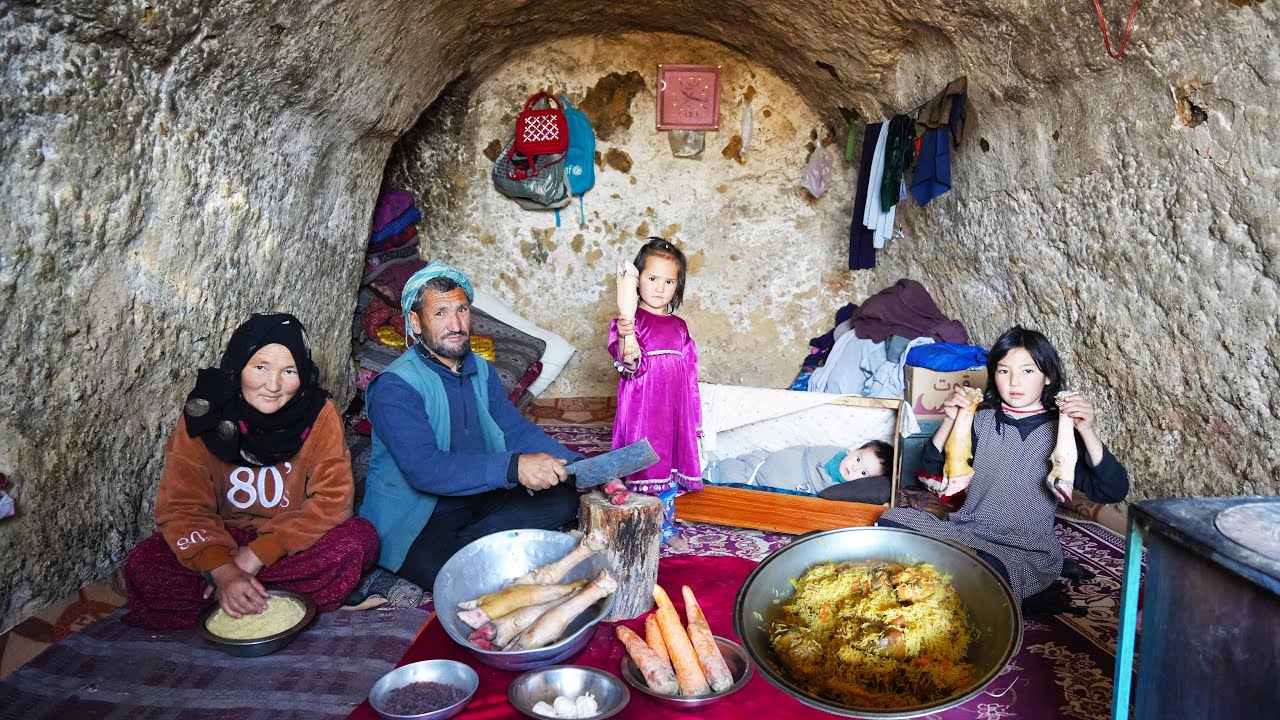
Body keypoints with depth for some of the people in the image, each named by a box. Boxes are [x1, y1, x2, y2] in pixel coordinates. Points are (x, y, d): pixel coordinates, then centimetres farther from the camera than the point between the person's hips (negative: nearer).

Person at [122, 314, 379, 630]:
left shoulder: (319, 414, -14)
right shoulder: (204, 415, -13)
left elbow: (333, 500, -16)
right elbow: (181, 507, -14)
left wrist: (256, 555, -22)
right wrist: (222, 570, -31)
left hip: (294, 544, 0)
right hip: (223, 541, 1)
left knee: (360, 539, -29)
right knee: (143, 566, -26)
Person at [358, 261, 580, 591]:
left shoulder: (481, 371, 8)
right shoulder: (394, 388, -18)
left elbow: (517, 430, 4)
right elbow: (423, 468, -30)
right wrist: (514, 467, -39)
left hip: (478, 500, 8)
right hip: (412, 520, -8)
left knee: (564, 498, -10)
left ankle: (459, 544, -14)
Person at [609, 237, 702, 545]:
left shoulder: (679, 327, 10)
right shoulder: (632, 320, -7)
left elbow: (689, 375, 15)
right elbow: (628, 364, -20)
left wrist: (693, 417, 15)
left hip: (673, 410, 6)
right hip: (642, 407, -6)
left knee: (670, 468, 13)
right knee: (644, 466, -2)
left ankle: (667, 528, 27)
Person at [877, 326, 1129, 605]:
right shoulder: (982, 420, 8)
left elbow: (1113, 492, -12)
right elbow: (934, 466, 13)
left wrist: (1087, 431, -24)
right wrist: (951, 420, -2)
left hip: (1026, 551, -5)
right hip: (966, 529, 5)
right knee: (893, 519, -15)